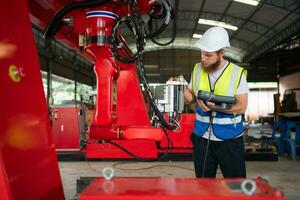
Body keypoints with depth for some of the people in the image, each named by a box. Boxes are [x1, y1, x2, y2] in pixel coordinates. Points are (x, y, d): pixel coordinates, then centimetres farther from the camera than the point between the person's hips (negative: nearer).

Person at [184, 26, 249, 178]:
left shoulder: (237, 73, -10)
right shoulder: (197, 70, 1)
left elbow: (241, 107, -11)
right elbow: (190, 98, 9)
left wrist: (216, 106, -24)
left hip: (230, 140, -3)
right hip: (202, 138, 3)